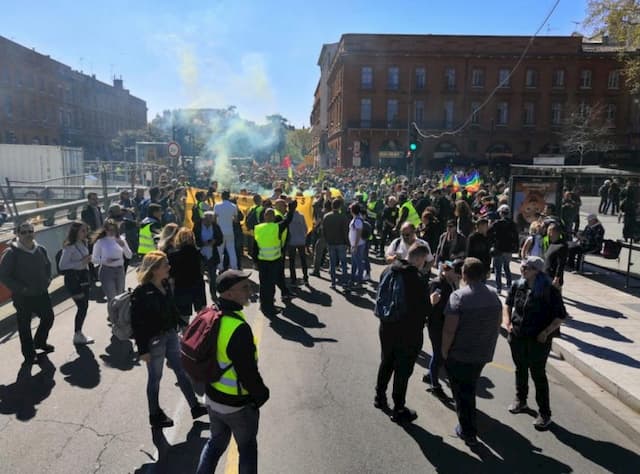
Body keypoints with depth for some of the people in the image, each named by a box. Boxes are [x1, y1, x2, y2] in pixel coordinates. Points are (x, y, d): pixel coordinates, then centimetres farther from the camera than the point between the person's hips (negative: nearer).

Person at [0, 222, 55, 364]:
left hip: (41, 293, 6)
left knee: (48, 317, 17)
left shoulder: (41, 249, 1)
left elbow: (48, 266, 19)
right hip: (22, 297, -6)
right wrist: (20, 288, -19)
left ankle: (40, 342, 43)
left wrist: (47, 280, 5)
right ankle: (29, 355, 23)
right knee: (24, 326, 7)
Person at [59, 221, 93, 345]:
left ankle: (79, 333, 25)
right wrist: (81, 263, -23)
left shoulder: (83, 243, 6)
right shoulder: (69, 247, -18)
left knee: (84, 306, 11)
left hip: (83, 276, 8)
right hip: (73, 278, -8)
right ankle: (77, 335, 10)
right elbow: (62, 266, -20)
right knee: (82, 307, -4)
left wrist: (87, 260, 5)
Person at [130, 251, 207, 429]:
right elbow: (137, 323, -19)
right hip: (154, 340, -7)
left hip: (170, 335, 7)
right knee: (155, 377, 11)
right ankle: (155, 416, 32)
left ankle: (195, 406, 30)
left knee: (181, 370, 16)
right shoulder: (141, 293, -22)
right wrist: (143, 350, -16)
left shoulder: (165, 284, -1)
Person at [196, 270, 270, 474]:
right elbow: (248, 372, -27)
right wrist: (261, 395, -8)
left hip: (212, 397, 7)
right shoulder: (239, 329, -33)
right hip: (237, 404, -7)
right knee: (247, 447, 18)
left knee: (216, 442, 26)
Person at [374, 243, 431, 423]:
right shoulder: (420, 280, -24)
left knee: (386, 364, 24)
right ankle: (399, 410, 24)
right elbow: (424, 310, -14)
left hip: (387, 329, 6)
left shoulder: (389, 270, -5)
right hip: (409, 334, -6)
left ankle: (380, 397, 42)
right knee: (403, 371, 10)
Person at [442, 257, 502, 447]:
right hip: (484, 353, 6)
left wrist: (444, 351, -9)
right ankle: (469, 424, 46)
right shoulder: (494, 295, -2)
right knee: (470, 388, 26)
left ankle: (468, 432, 18)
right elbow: (498, 322, 10)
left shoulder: (458, 296, -21)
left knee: (462, 392, 11)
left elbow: (449, 329, -23)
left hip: (459, 355, -6)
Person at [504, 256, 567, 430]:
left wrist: (546, 332, -16)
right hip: (517, 337, 5)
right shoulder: (518, 286, -3)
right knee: (520, 370, 21)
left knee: (538, 375, 4)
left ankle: (544, 413, 19)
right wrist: (507, 322, 0)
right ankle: (520, 401, 41)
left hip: (538, 340, -5)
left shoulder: (550, 291, -17)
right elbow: (508, 303, 13)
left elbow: (560, 316, -10)